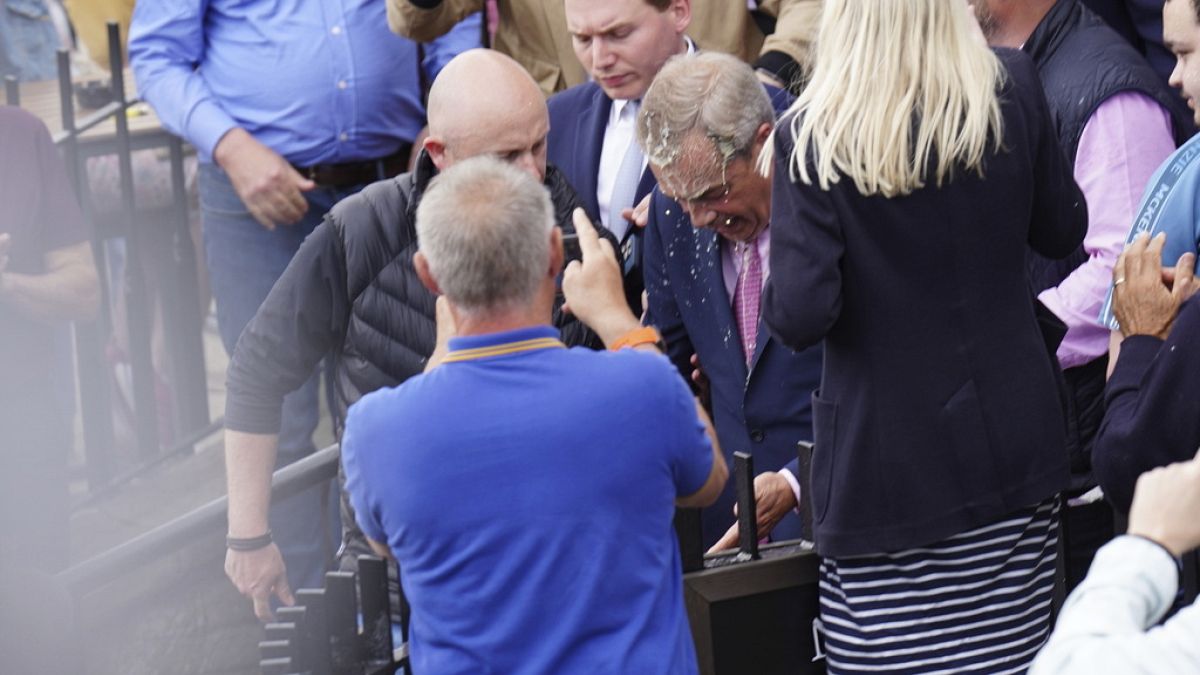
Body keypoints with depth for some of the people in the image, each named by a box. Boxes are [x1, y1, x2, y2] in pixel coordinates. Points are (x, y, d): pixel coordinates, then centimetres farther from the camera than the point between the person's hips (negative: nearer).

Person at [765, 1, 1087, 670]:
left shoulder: (814, 136, -12)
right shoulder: (1012, 87, -4)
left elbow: (801, 314, -16)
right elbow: (1062, 231, 11)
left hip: (888, 460, -3)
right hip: (1013, 435, 3)